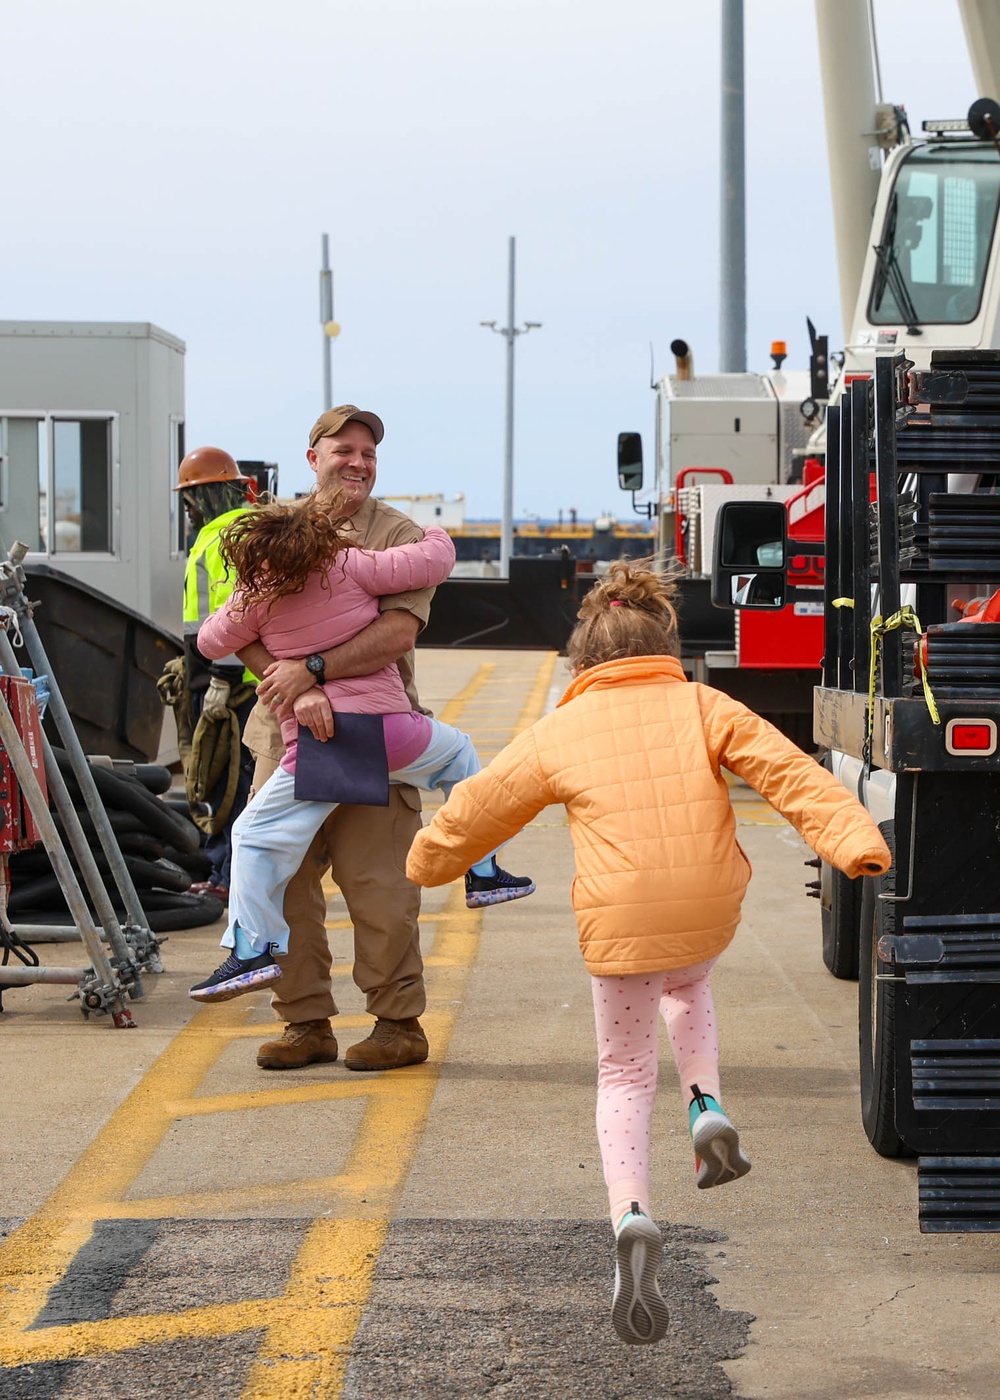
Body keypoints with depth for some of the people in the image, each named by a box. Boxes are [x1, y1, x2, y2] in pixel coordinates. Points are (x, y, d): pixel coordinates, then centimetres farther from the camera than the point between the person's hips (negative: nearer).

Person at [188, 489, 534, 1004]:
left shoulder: (257, 599, 1)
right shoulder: (351, 567, -3)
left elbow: (210, 642, 17)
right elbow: (435, 559, 0)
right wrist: (435, 534, 23)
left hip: (315, 746, -1)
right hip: (391, 731, 1)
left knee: (256, 838, 12)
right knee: (456, 752, 31)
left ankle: (255, 950, 4)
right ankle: (483, 873, 33)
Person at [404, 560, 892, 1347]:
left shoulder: (557, 733, 6)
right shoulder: (704, 707, 7)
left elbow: (479, 809, 17)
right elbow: (789, 772, -7)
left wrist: (432, 862, 36)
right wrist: (855, 841, -16)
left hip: (620, 925, -2)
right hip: (709, 915, 2)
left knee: (626, 1075, 13)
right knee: (687, 987, 38)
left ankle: (631, 1214, -11)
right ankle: (708, 1108, 16)